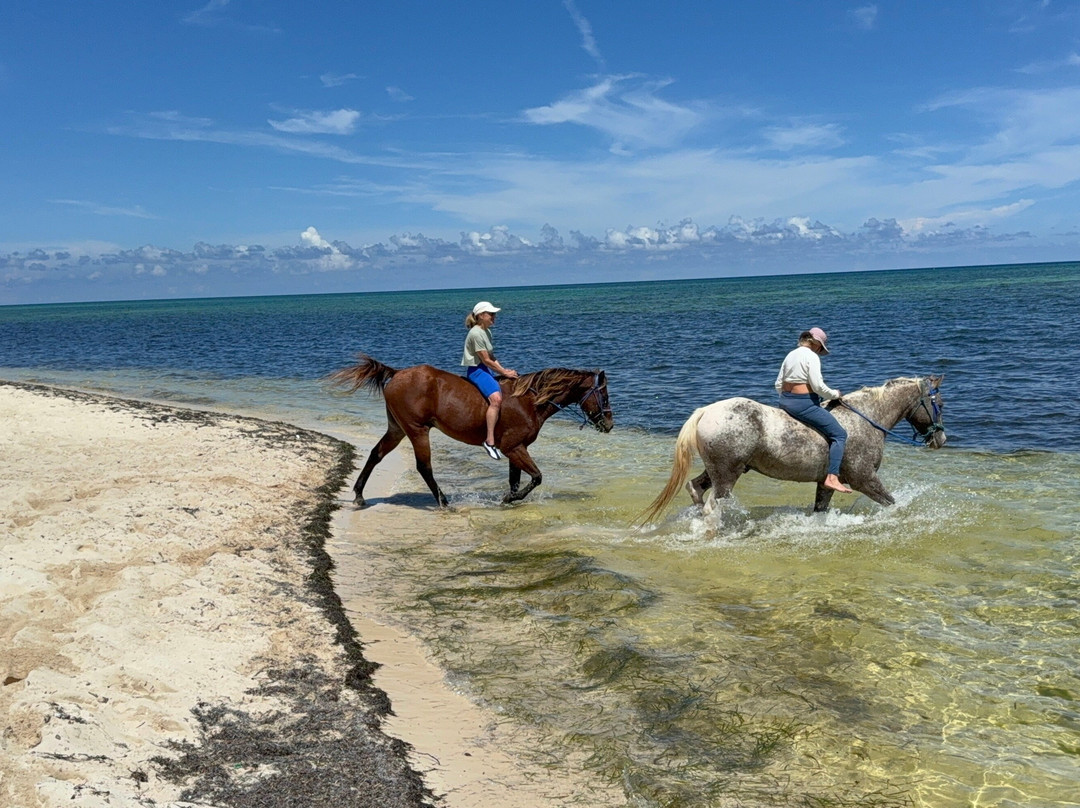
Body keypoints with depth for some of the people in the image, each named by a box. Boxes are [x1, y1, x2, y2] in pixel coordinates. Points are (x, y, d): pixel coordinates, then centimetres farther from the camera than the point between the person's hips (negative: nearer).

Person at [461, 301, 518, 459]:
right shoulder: (476, 333, -17)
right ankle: (490, 441, -33)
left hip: (487, 369, 11)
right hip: (477, 370, -11)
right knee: (496, 398, -30)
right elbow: (486, 360, -17)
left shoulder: (486, 331, 13)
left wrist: (504, 370, 4)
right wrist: (504, 372, -11)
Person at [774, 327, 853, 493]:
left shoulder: (790, 355, 14)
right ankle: (832, 478, -16)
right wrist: (834, 395, -2)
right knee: (839, 434, -5)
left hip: (785, 401, 9)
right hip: (804, 404, -9)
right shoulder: (812, 356, -11)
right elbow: (818, 386, -18)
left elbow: (778, 385, 16)